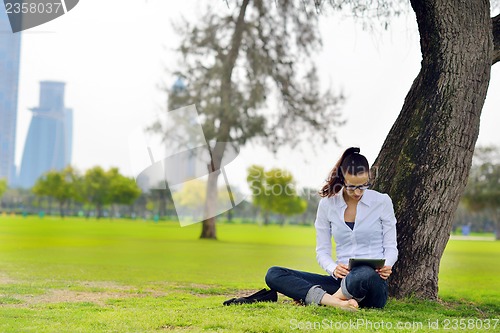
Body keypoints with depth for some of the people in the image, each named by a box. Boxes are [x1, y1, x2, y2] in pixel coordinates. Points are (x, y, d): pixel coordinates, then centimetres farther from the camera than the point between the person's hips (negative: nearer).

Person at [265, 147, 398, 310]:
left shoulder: (382, 202, 3)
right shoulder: (327, 204, 7)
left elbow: (391, 247, 7)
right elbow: (322, 251, 8)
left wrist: (386, 266, -17)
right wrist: (334, 269, -15)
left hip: (373, 281, -3)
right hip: (341, 281, 3)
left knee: (365, 274, -44)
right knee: (273, 274, -16)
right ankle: (337, 302, -34)